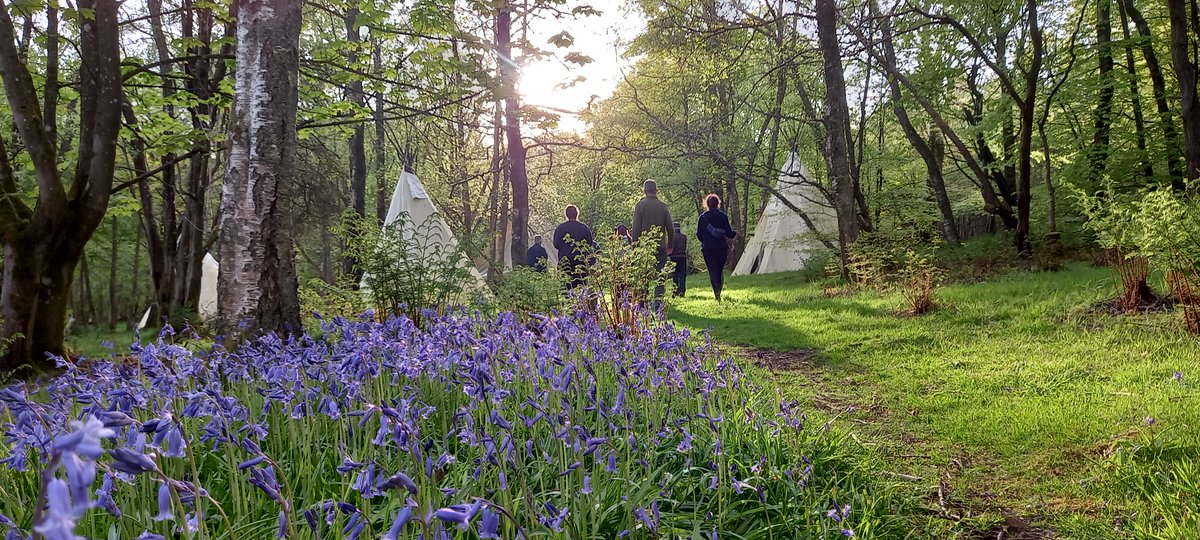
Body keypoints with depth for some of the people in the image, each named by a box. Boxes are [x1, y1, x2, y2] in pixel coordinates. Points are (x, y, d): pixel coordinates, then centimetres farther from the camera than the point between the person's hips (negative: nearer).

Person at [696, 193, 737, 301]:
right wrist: (735, 233, 23)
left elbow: (699, 234, -1)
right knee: (720, 271, 16)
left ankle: (717, 294, -17)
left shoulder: (703, 217, -3)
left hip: (708, 249, -1)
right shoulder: (723, 216, -1)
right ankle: (719, 292, 17)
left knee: (712, 272, -2)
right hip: (722, 248, 1)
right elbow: (729, 233, 0)